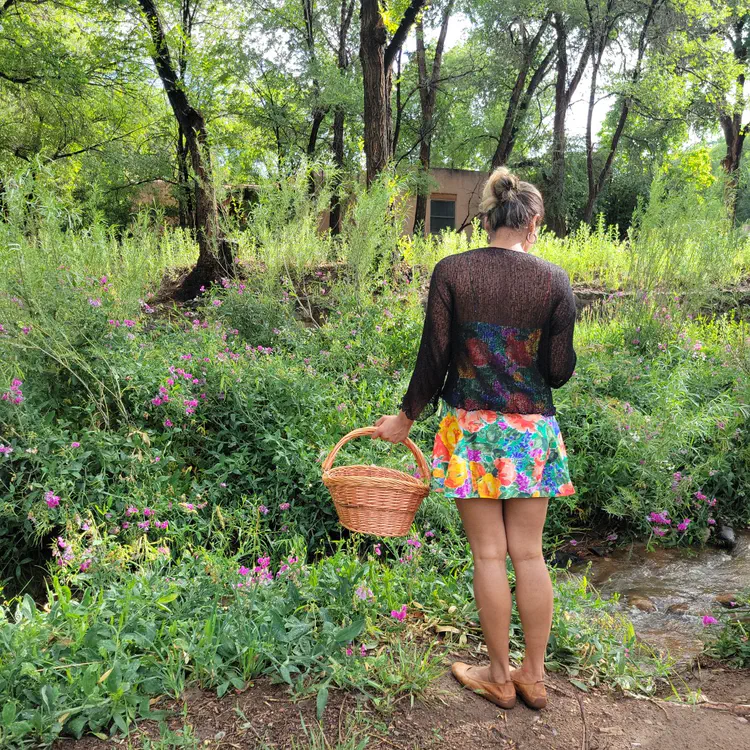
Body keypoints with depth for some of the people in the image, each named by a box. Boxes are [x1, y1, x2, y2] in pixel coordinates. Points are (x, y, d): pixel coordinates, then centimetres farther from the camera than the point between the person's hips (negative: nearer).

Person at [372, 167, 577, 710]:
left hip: (471, 427, -1)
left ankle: (500, 677, 21)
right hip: (532, 429, 1)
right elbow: (560, 371, -2)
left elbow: (434, 358, -6)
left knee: (489, 554, 7)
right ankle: (534, 677, 24)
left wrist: (407, 416, 7)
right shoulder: (554, 280, -3)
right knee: (529, 553, 11)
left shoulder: (451, 271, -5)